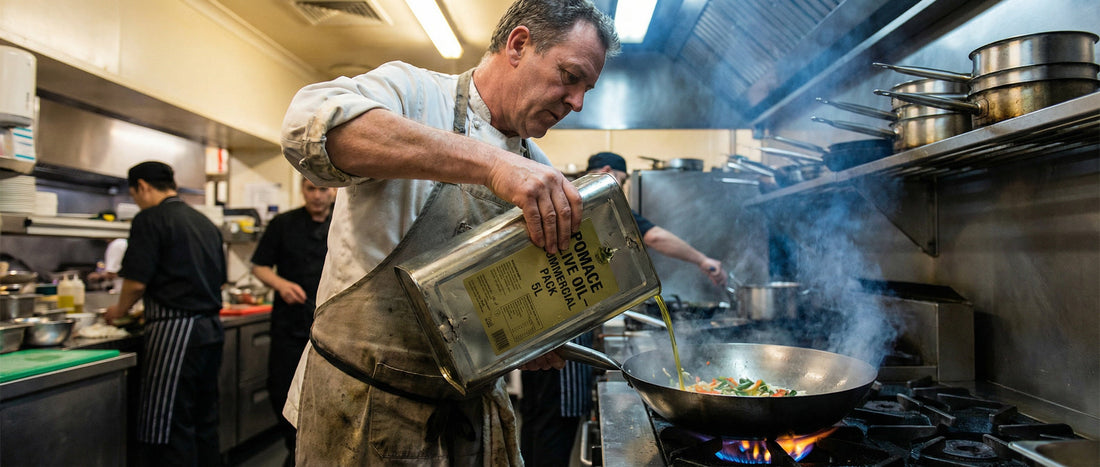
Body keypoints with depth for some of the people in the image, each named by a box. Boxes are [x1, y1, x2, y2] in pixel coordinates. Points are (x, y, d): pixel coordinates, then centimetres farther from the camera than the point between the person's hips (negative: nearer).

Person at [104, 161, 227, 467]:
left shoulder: (150, 220, -8)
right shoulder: (206, 223, 15)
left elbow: (136, 281, -13)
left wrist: (119, 310, 8)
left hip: (175, 331, -8)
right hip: (211, 328, 8)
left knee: (169, 428, -2)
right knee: (204, 420, 16)